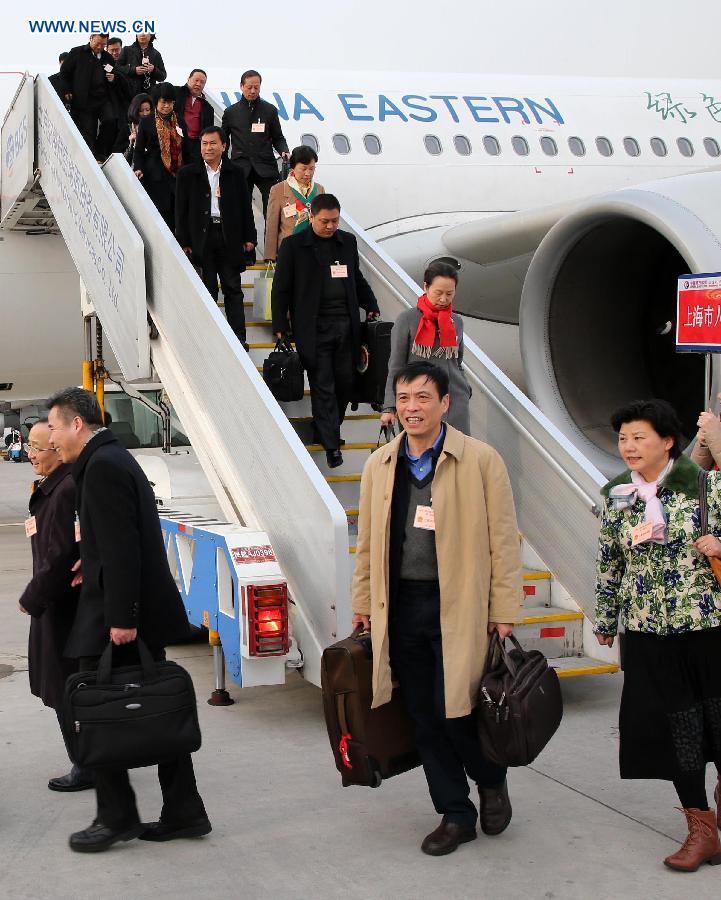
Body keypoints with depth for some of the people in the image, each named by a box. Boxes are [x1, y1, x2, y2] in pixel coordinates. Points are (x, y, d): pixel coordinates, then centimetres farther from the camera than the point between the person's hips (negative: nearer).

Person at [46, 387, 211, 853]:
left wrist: (120, 618, -22)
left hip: (114, 619, -10)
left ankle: (118, 817, 12)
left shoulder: (103, 465, -15)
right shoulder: (117, 459, 16)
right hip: (137, 613, 10)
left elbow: (121, 547, -21)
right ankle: (183, 813, 16)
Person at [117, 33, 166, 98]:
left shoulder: (156, 54, 15)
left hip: (149, 93, 1)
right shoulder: (127, 50, 12)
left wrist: (154, 70, -9)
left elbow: (163, 76, 12)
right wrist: (133, 70, -10)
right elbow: (117, 68, 3)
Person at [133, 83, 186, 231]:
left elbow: (186, 148, 17)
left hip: (178, 175, 3)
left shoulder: (180, 122, 13)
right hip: (155, 177, -3)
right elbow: (139, 149, 3)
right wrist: (138, 169, -12)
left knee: (176, 214, -2)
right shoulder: (146, 122, 3)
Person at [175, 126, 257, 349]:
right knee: (207, 289, 5)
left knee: (233, 289, 3)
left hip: (229, 237, 1)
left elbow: (245, 206, 8)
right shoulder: (188, 174, 3)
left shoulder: (235, 173, 6)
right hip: (201, 237, -1)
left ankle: (238, 337, 5)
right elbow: (181, 210, 2)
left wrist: (249, 237, 3)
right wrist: (184, 242, -4)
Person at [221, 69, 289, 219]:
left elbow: (278, 138, 11)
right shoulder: (231, 112, 10)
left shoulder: (270, 110, 8)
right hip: (240, 168, 1)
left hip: (265, 167, -1)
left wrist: (284, 152, -9)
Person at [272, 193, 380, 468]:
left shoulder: (348, 241, 10)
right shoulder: (293, 245, -3)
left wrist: (371, 306, 16)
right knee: (322, 386, -3)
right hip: (313, 328, -4)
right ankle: (331, 444, 2)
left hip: (345, 324, 5)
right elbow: (281, 289, -1)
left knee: (345, 382, 7)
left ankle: (326, 429, 27)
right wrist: (280, 327, -5)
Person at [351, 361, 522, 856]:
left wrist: (504, 613, -7)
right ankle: (455, 815, 23)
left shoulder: (481, 461, -4)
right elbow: (368, 544, 16)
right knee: (426, 719, 8)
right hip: (401, 607, 4)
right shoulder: (379, 465, 10)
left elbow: (503, 541, -4)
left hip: (459, 607, -4)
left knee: (455, 713, -5)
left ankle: (492, 781, 26)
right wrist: (364, 603, 13)